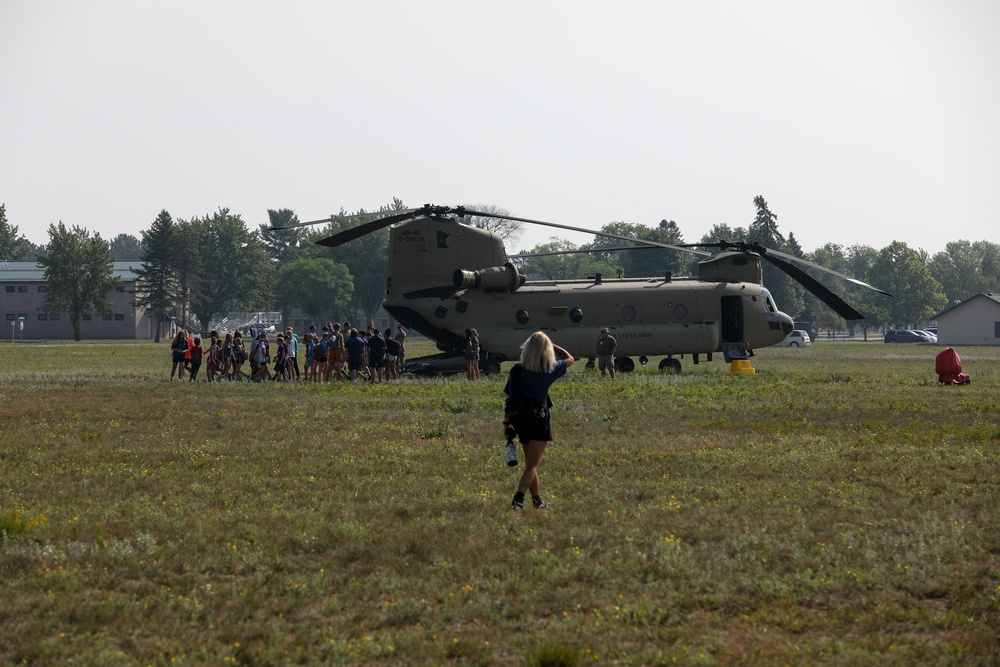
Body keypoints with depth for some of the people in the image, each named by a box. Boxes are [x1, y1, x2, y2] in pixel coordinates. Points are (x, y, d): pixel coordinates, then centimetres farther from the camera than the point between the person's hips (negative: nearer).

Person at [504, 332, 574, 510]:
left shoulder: (517, 371, -5)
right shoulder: (550, 370, -9)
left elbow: (510, 397, -2)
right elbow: (570, 359, 11)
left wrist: (508, 423, 6)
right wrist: (551, 345, 16)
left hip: (519, 418, 3)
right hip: (540, 419, -3)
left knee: (530, 461, 19)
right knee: (533, 464, -3)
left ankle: (536, 498, 32)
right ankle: (519, 498, -23)